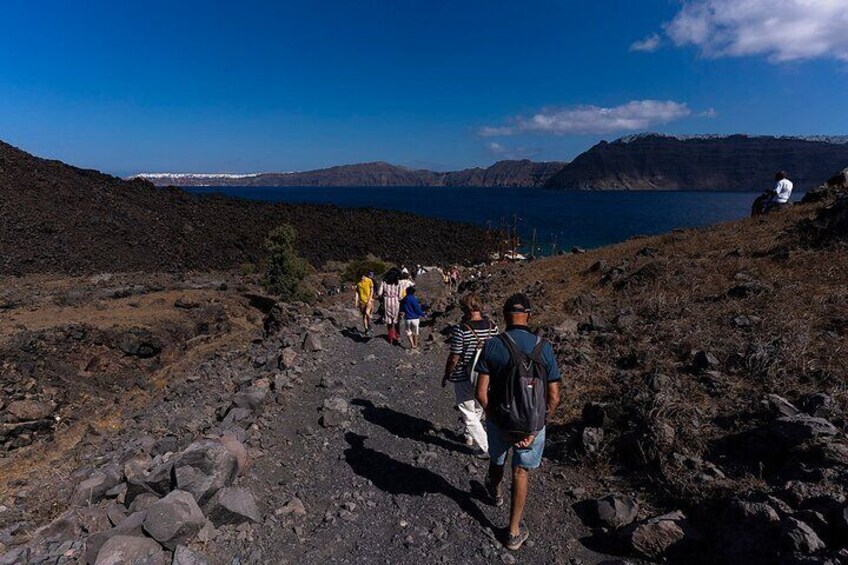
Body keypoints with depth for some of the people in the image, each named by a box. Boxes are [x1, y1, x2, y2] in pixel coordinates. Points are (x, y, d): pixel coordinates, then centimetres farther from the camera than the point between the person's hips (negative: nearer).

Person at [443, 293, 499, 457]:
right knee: (477, 410, 26)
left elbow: (454, 358, -18)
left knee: (469, 414, 10)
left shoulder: (461, 330, -24)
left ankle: (485, 447, 14)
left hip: (464, 378, -6)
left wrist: (446, 375, -2)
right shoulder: (492, 326, -8)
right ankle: (469, 436, 45)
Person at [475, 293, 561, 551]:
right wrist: (535, 428, -3)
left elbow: (481, 392, -17)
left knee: (497, 461, 29)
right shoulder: (544, 348, -11)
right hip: (533, 424, 0)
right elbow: (554, 397, -9)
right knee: (521, 472, 22)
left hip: (500, 421, 0)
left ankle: (495, 492, 61)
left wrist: (500, 424, -10)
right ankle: (514, 532, 32)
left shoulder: (493, 345, -16)